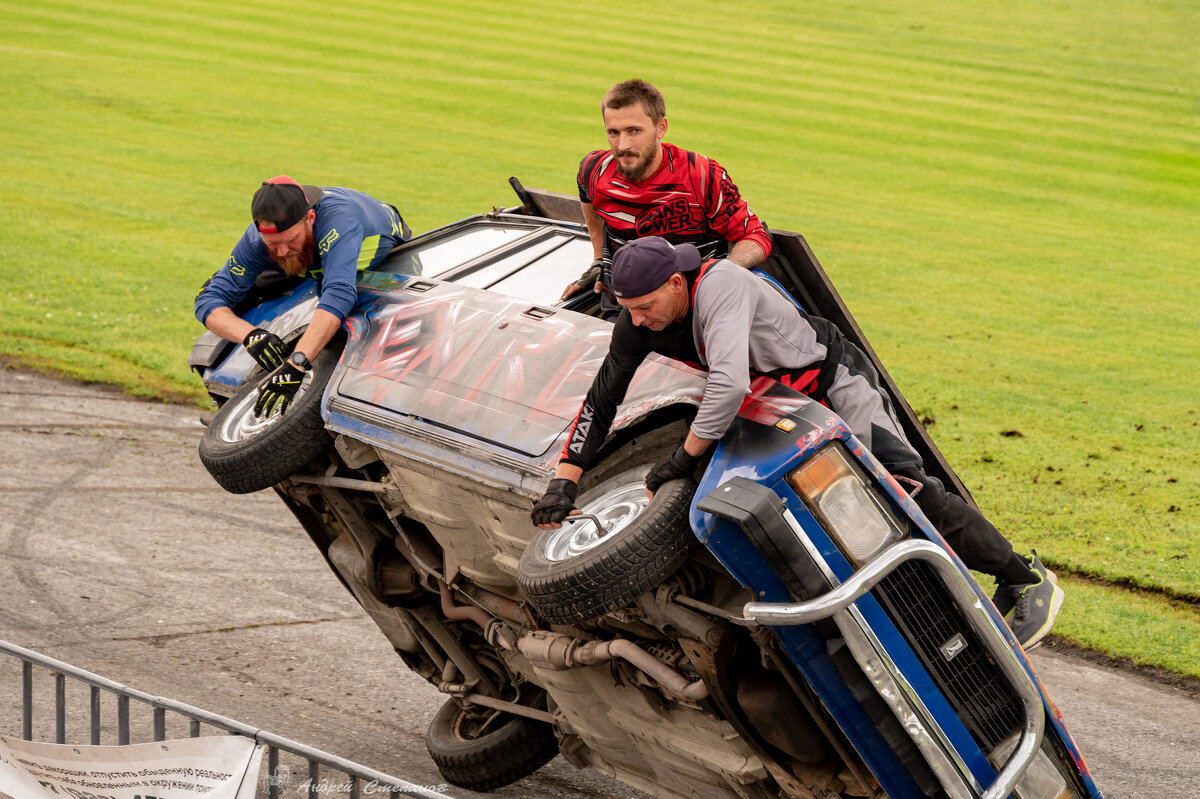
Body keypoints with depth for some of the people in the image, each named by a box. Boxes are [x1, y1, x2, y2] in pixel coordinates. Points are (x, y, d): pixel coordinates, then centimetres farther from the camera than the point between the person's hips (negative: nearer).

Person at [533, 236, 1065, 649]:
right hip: (775, 400, 8)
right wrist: (563, 483, -10)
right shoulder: (637, 324, -11)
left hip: (832, 379, -8)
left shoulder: (721, 285, -36)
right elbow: (601, 401, -3)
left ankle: (1027, 580, -11)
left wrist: (684, 457, -38)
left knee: (906, 489, -19)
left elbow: (730, 385, -47)